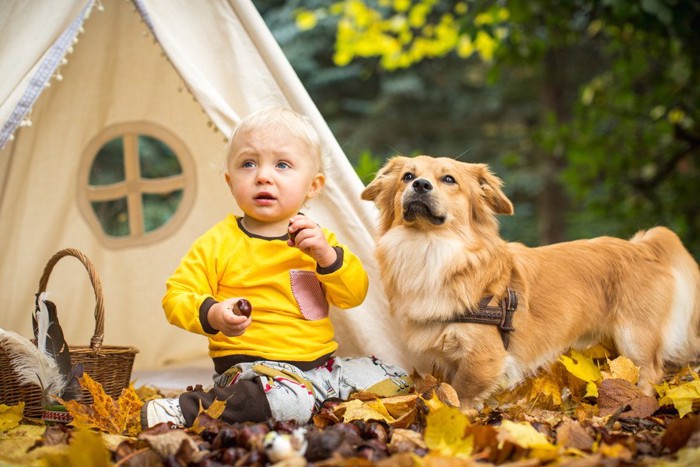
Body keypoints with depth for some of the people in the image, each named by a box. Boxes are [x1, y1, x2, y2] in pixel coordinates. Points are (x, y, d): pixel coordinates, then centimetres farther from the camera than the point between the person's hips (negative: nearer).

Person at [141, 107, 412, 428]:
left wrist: (327, 255, -13)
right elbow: (176, 296, -4)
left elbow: (354, 295, 6)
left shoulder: (316, 238, 11)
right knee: (289, 402, -38)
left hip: (320, 365, 6)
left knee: (397, 382, 3)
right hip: (251, 365, -6)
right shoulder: (218, 244, -2)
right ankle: (183, 410, -26)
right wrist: (212, 315, -25)